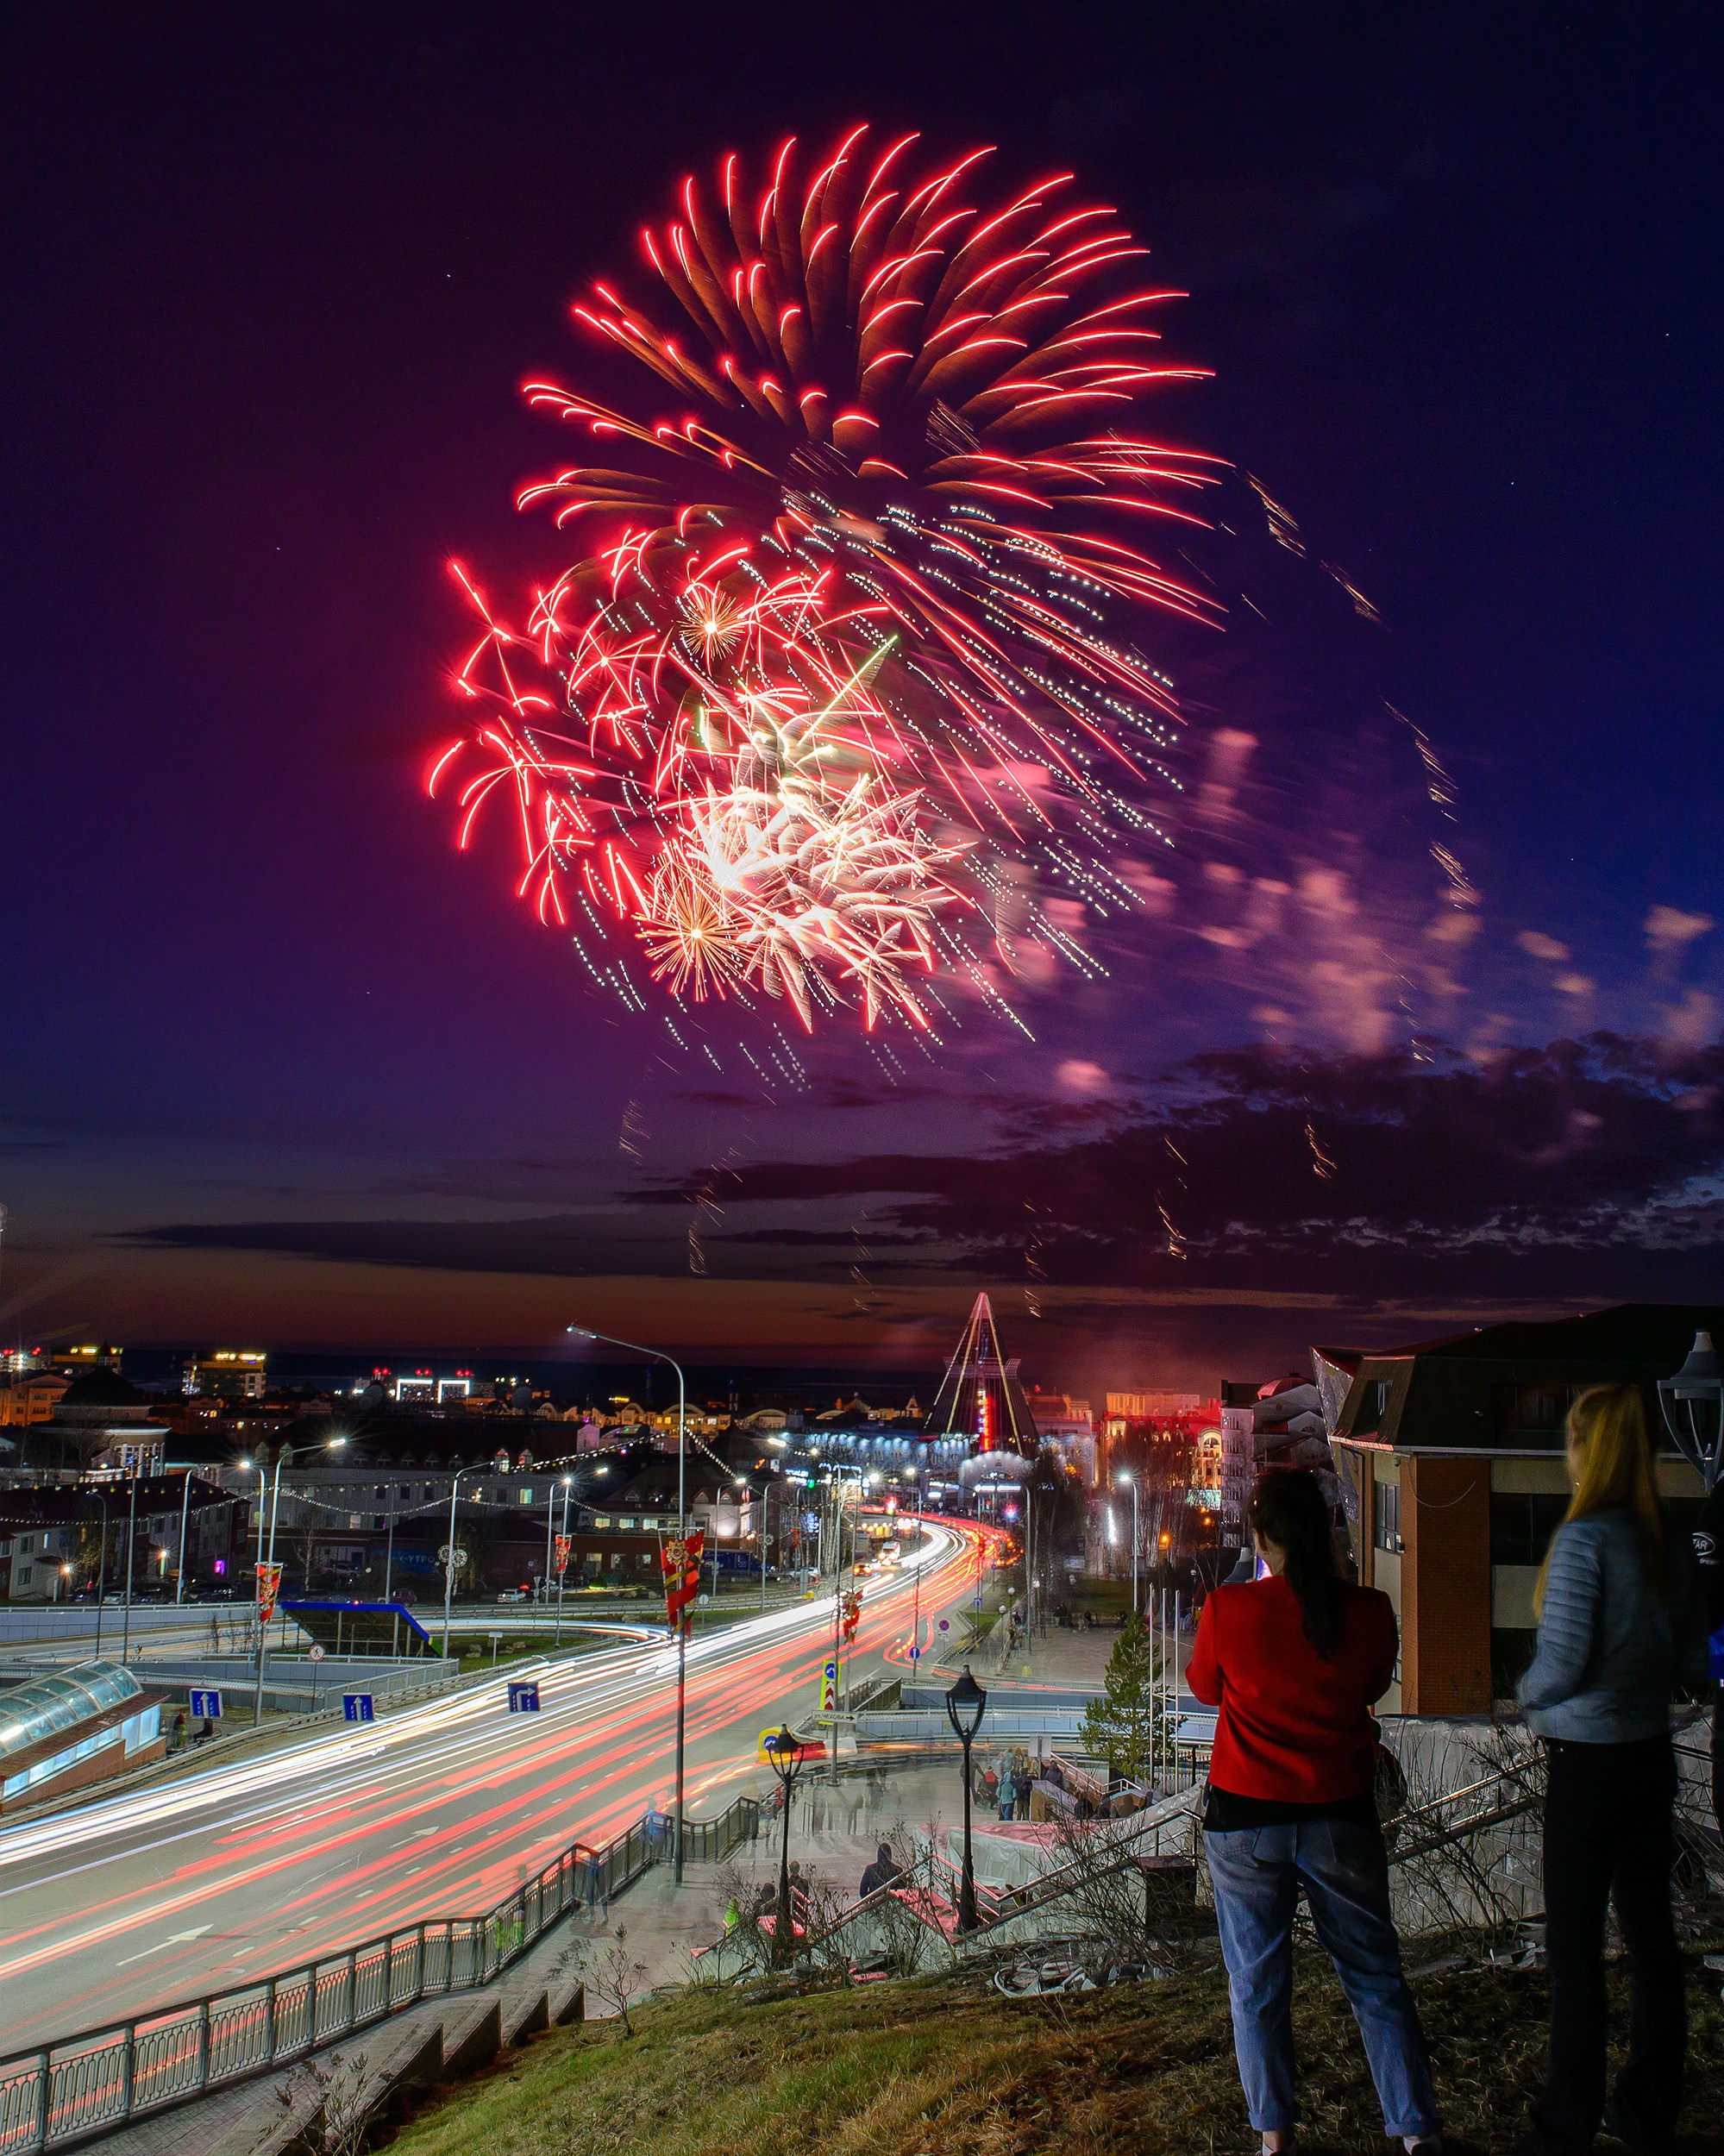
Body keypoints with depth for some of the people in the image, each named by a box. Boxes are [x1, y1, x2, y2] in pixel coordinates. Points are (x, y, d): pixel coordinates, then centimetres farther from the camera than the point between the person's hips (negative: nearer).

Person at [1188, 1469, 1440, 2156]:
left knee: (1257, 1984, 13)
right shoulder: (1368, 1611, -10)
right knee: (1375, 1977, 15)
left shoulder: (1228, 1609, -14)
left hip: (1245, 1819, -1)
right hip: (1341, 1816, 1)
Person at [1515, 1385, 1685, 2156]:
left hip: (1589, 1762, -7)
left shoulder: (1584, 1538, -19)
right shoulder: (1663, 1537, 0)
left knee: (1574, 1947, 3)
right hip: (1652, 1752, 7)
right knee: (1649, 1933, 15)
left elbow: (1562, 1664, -19)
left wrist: (1528, 1694, 0)